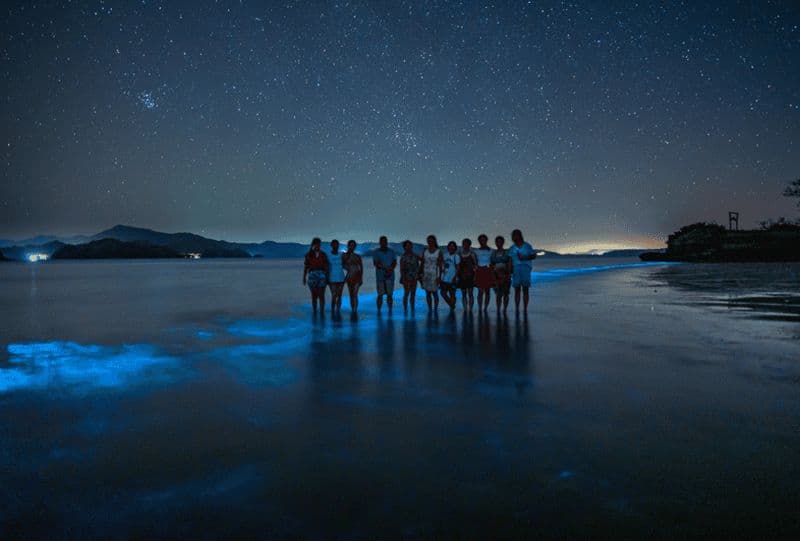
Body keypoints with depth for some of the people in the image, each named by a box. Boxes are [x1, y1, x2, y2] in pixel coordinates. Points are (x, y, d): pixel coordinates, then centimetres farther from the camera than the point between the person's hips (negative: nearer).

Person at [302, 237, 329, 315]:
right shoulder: (309, 255, 2)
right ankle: (314, 312, 15)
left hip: (322, 276, 0)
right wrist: (304, 278, -1)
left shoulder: (323, 255, 4)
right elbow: (305, 267, 3)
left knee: (321, 296, -3)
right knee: (314, 296, 6)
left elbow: (326, 267, 5)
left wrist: (327, 278, 1)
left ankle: (322, 313, 2)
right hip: (312, 276, 0)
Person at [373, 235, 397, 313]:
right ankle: (379, 311, 4)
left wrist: (390, 270, -13)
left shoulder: (391, 251, 12)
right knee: (380, 295, -1)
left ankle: (390, 310, 7)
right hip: (380, 276, -2)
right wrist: (386, 268, -16)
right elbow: (375, 263, -6)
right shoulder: (377, 252, 4)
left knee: (389, 294, 3)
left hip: (390, 276, 2)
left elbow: (395, 263, 7)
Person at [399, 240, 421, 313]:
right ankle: (405, 309, 5)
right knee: (406, 293, -2)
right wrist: (403, 278, -16)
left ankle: (412, 309, 16)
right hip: (407, 278, -5)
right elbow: (401, 268, -11)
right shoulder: (403, 257, -8)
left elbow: (418, 266, 13)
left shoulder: (415, 256, 7)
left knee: (413, 294, 9)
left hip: (414, 278, 5)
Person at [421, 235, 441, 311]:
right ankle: (429, 309, 12)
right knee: (428, 293, 5)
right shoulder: (424, 251, 7)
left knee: (434, 292, -3)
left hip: (434, 274, -3)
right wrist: (421, 275, 4)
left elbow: (440, 265, -4)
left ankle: (435, 309, 5)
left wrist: (439, 276, -10)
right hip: (426, 274, 3)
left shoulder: (438, 252, -2)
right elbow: (422, 264, 9)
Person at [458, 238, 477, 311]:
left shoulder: (472, 254, 0)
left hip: (470, 277, -3)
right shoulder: (459, 255, 9)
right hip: (462, 277, 3)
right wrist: (457, 276, 4)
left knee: (470, 294, -5)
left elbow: (476, 265, -1)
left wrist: (475, 276, -9)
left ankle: (470, 310, -1)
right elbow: (458, 266, 12)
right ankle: (465, 310, 9)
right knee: (463, 294, 4)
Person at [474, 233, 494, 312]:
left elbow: (493, 262, 8)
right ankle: (479, 309, -4)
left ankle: (485, 308, 7)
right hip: (480, 271, -1)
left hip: (488, 272, 1)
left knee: (487, 291, 1)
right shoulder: (476, 251, 8)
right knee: (480, 291, -6)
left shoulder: (490, 251, 9)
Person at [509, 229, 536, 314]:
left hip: (526, 269, -1)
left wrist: (525, 258, -11)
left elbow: (534, 256, 6)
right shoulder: (512, 248, 9)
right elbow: (510, 260, 7)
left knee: (525, 290, 0)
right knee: (517, 290, 1)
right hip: (516, 269, 1)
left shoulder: (527, 246, 5)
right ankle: (517, 309, 3)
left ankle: (525, 309, 3)